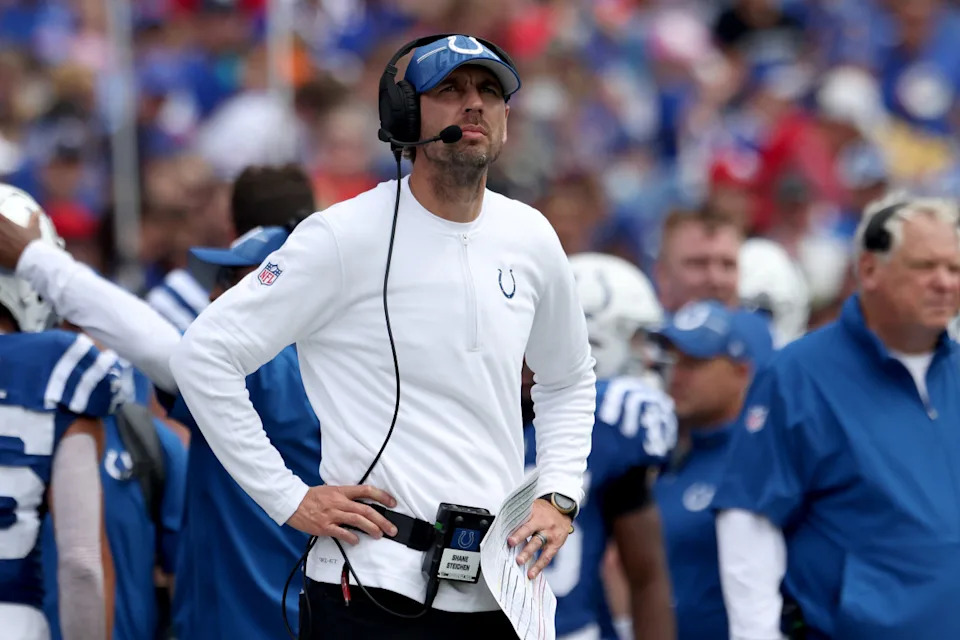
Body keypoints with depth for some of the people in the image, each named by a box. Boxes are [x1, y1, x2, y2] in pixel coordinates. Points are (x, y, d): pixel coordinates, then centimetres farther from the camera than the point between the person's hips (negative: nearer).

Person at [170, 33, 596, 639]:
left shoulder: (531, 238, 10)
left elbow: (568, 381, 27)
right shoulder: (345, 236, -8)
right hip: (375, 589, -5)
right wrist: (289, 498, -11)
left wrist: (559, 497, 12)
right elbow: (203, 354, -10)